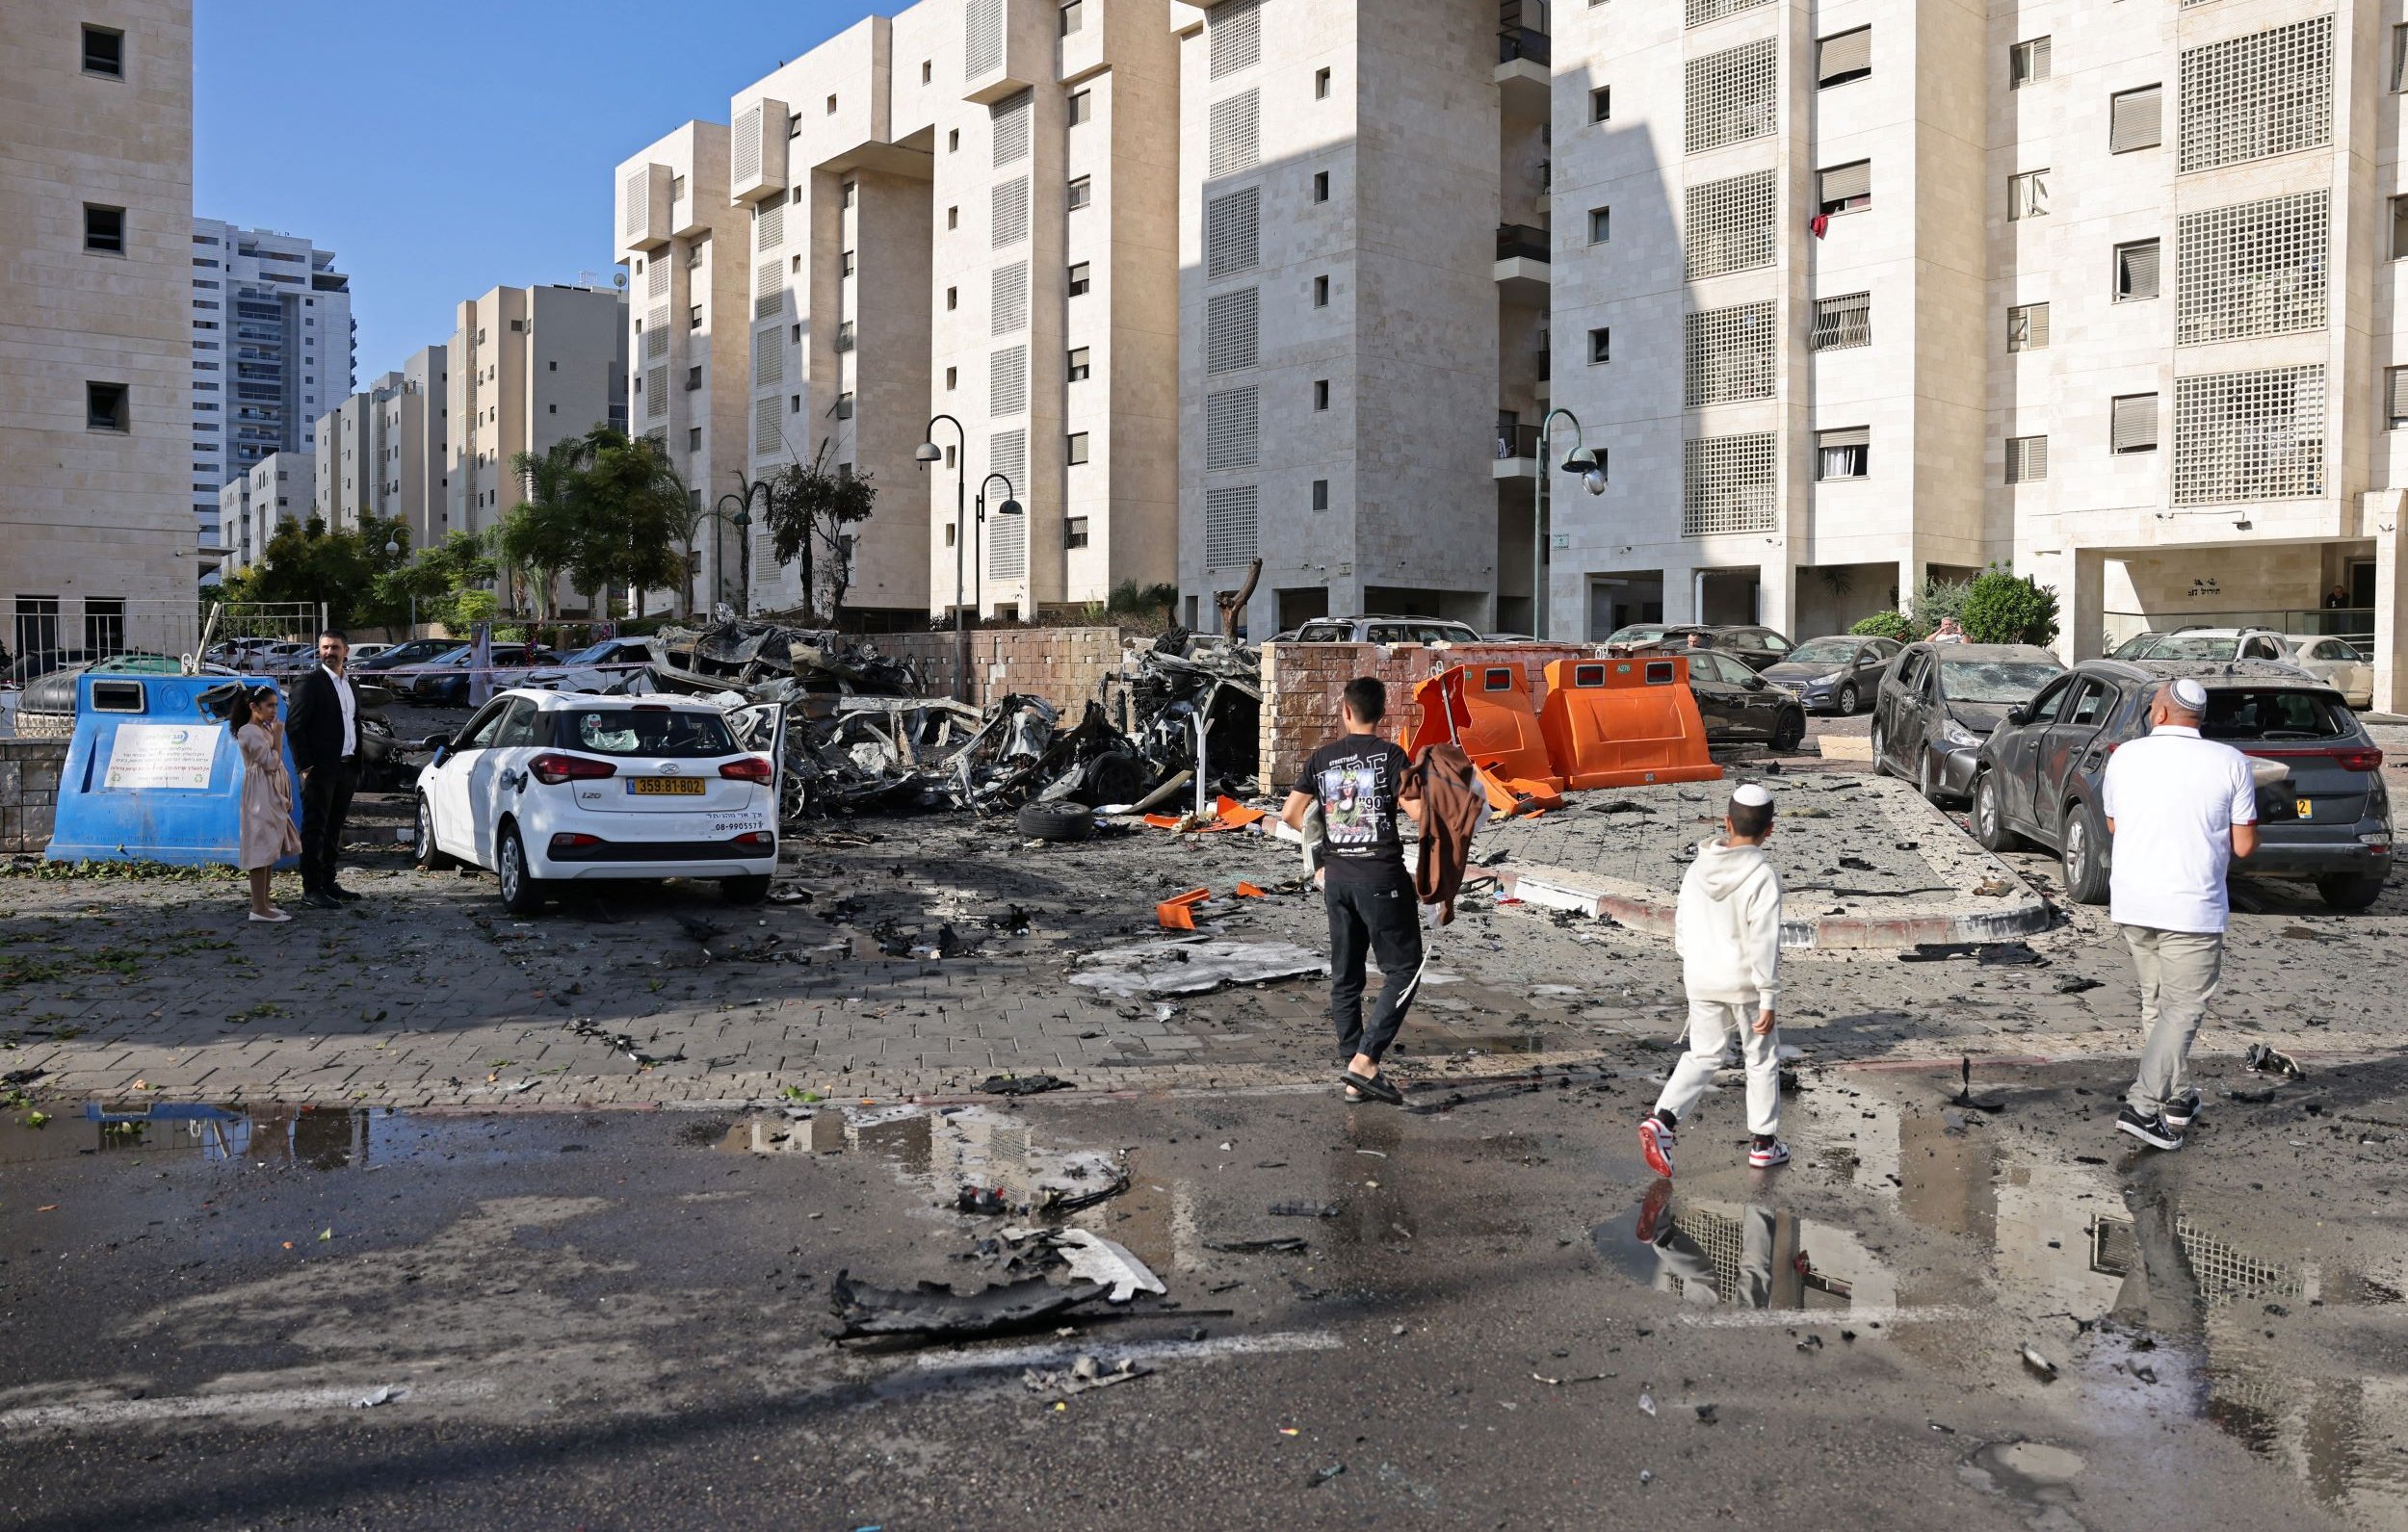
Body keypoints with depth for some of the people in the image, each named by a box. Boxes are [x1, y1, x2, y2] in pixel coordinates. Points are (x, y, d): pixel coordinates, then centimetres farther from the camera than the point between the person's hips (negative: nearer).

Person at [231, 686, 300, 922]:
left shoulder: (265, 729, 16)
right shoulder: (249, 732, -13)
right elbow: (271, 763, -19)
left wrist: (286, 796, 17)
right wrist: (278, 736, -13)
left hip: (273, 796, 10)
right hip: (261, 797, -10)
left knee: (270, 850, 11)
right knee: (262, 850, -10)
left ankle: (263, 904, 16)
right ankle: (259, 909, -10)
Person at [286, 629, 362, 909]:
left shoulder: (349, 686, 16)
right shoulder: (309, 683, -7)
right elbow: (296, 727, -11)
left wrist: (357, 767, 14)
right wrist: (306, 767, -16)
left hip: (346, 769, 7)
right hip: (320, 770, -7)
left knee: (333, 830, 13)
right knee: (314, 830, -4)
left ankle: (328, 883, 21)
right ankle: (311, 889, -4)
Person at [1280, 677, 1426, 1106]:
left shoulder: (1321, 758, 5)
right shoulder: (1390, 755, -8)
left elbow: (1290, 815, 6)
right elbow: (1418, 813, -15)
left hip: (1337, 876, 5)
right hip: (1382, 876, -5)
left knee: (1345, 975, 11)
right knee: (1403, 970, 3)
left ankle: (1354, 1077, 13)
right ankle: (1365, 1061, -10)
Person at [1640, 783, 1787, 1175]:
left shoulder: (1698, 868, -2)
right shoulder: (1763, 876, -19)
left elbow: (1682, 925, 7)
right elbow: (1764, 942, -19)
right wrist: (1769, 999, -13)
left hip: (1701, 980, 4)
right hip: (1745, 983, -4)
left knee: (1702, 1055, 16)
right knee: (1762, 1059, 14)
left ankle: (1662, 1119, -3)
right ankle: (1764, 1143, 23)